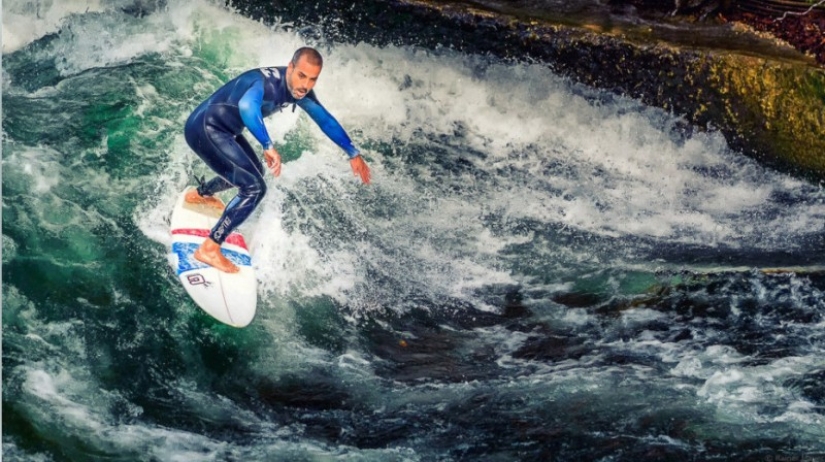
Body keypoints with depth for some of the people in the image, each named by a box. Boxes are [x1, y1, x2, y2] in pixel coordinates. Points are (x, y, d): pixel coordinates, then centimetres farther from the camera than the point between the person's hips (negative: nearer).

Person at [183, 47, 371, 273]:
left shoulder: (299, 90, -3)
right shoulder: (268, 82, -30)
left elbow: (325, 120, 11)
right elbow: (246, 106, -53)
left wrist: (353, 153, 13)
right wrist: (268, 146, -54)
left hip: (223, 129, 10)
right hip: (204, 128, -10)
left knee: (253, 171, 31)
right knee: (254, 187, -18)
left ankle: (199, 194, 55)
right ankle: (209, 249, -13)